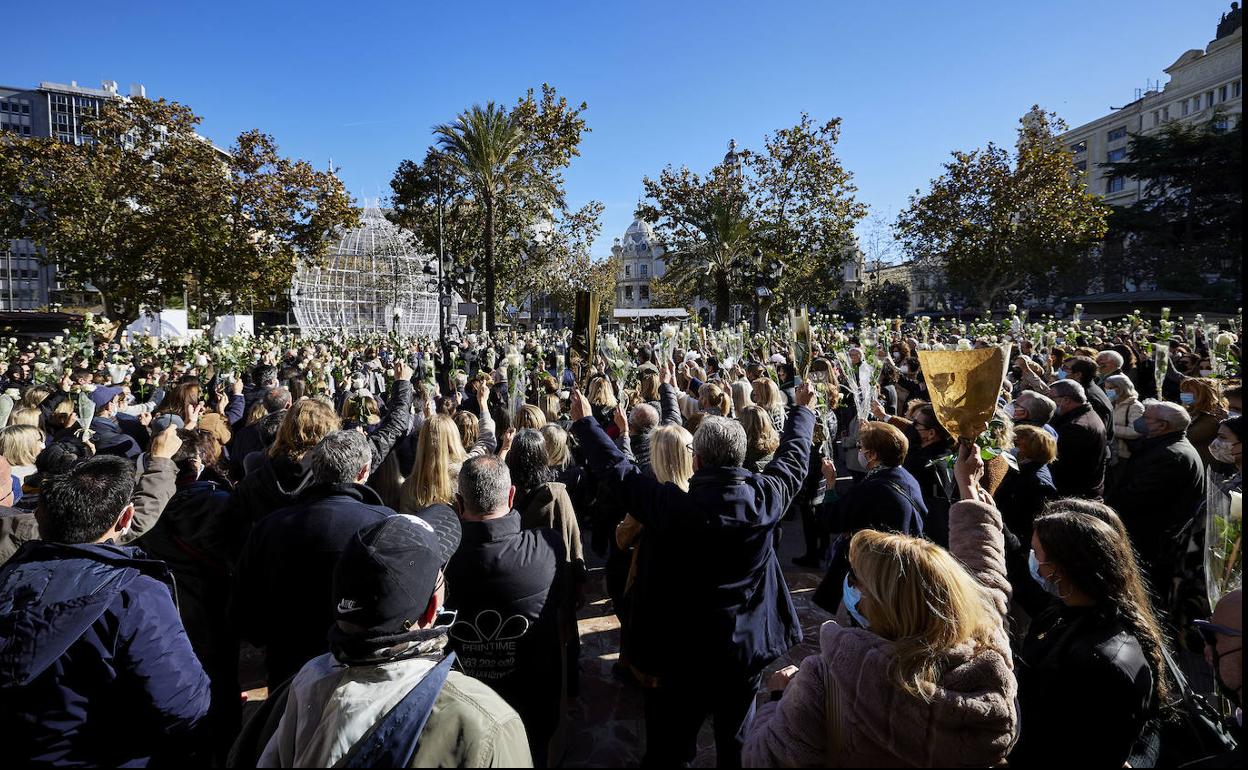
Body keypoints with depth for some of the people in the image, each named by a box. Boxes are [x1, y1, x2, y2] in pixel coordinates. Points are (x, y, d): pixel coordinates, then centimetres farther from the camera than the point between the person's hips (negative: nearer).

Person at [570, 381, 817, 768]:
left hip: (684, 648, -3)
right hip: (747, 646, 3)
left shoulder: (673, 505, -24)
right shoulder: (767, 495, -15)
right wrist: (803, 409, 21)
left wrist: (585, 423, 3)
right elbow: (793, 456, 4)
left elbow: (618, 471, -12)